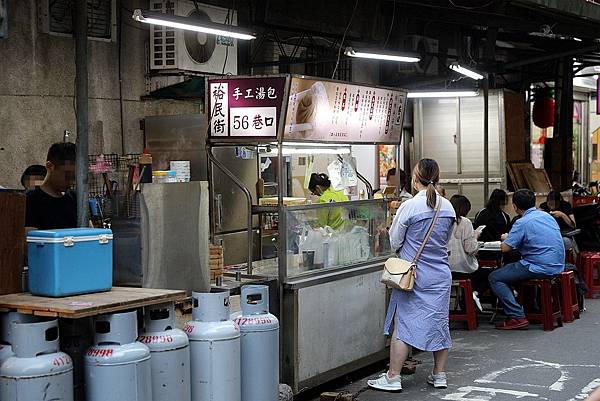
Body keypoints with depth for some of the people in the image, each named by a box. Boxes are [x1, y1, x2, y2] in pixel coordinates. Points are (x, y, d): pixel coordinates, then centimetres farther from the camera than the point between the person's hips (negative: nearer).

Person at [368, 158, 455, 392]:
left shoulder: (409, 207, -14)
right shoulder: (448, 207, 1)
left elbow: (394, 241, -4)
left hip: (413, 274, -5)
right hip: (441, 274, 5)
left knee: (403, 323, 1)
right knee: (439, 321, 12)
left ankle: (392, 377, 5)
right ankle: (439, 375, 19)